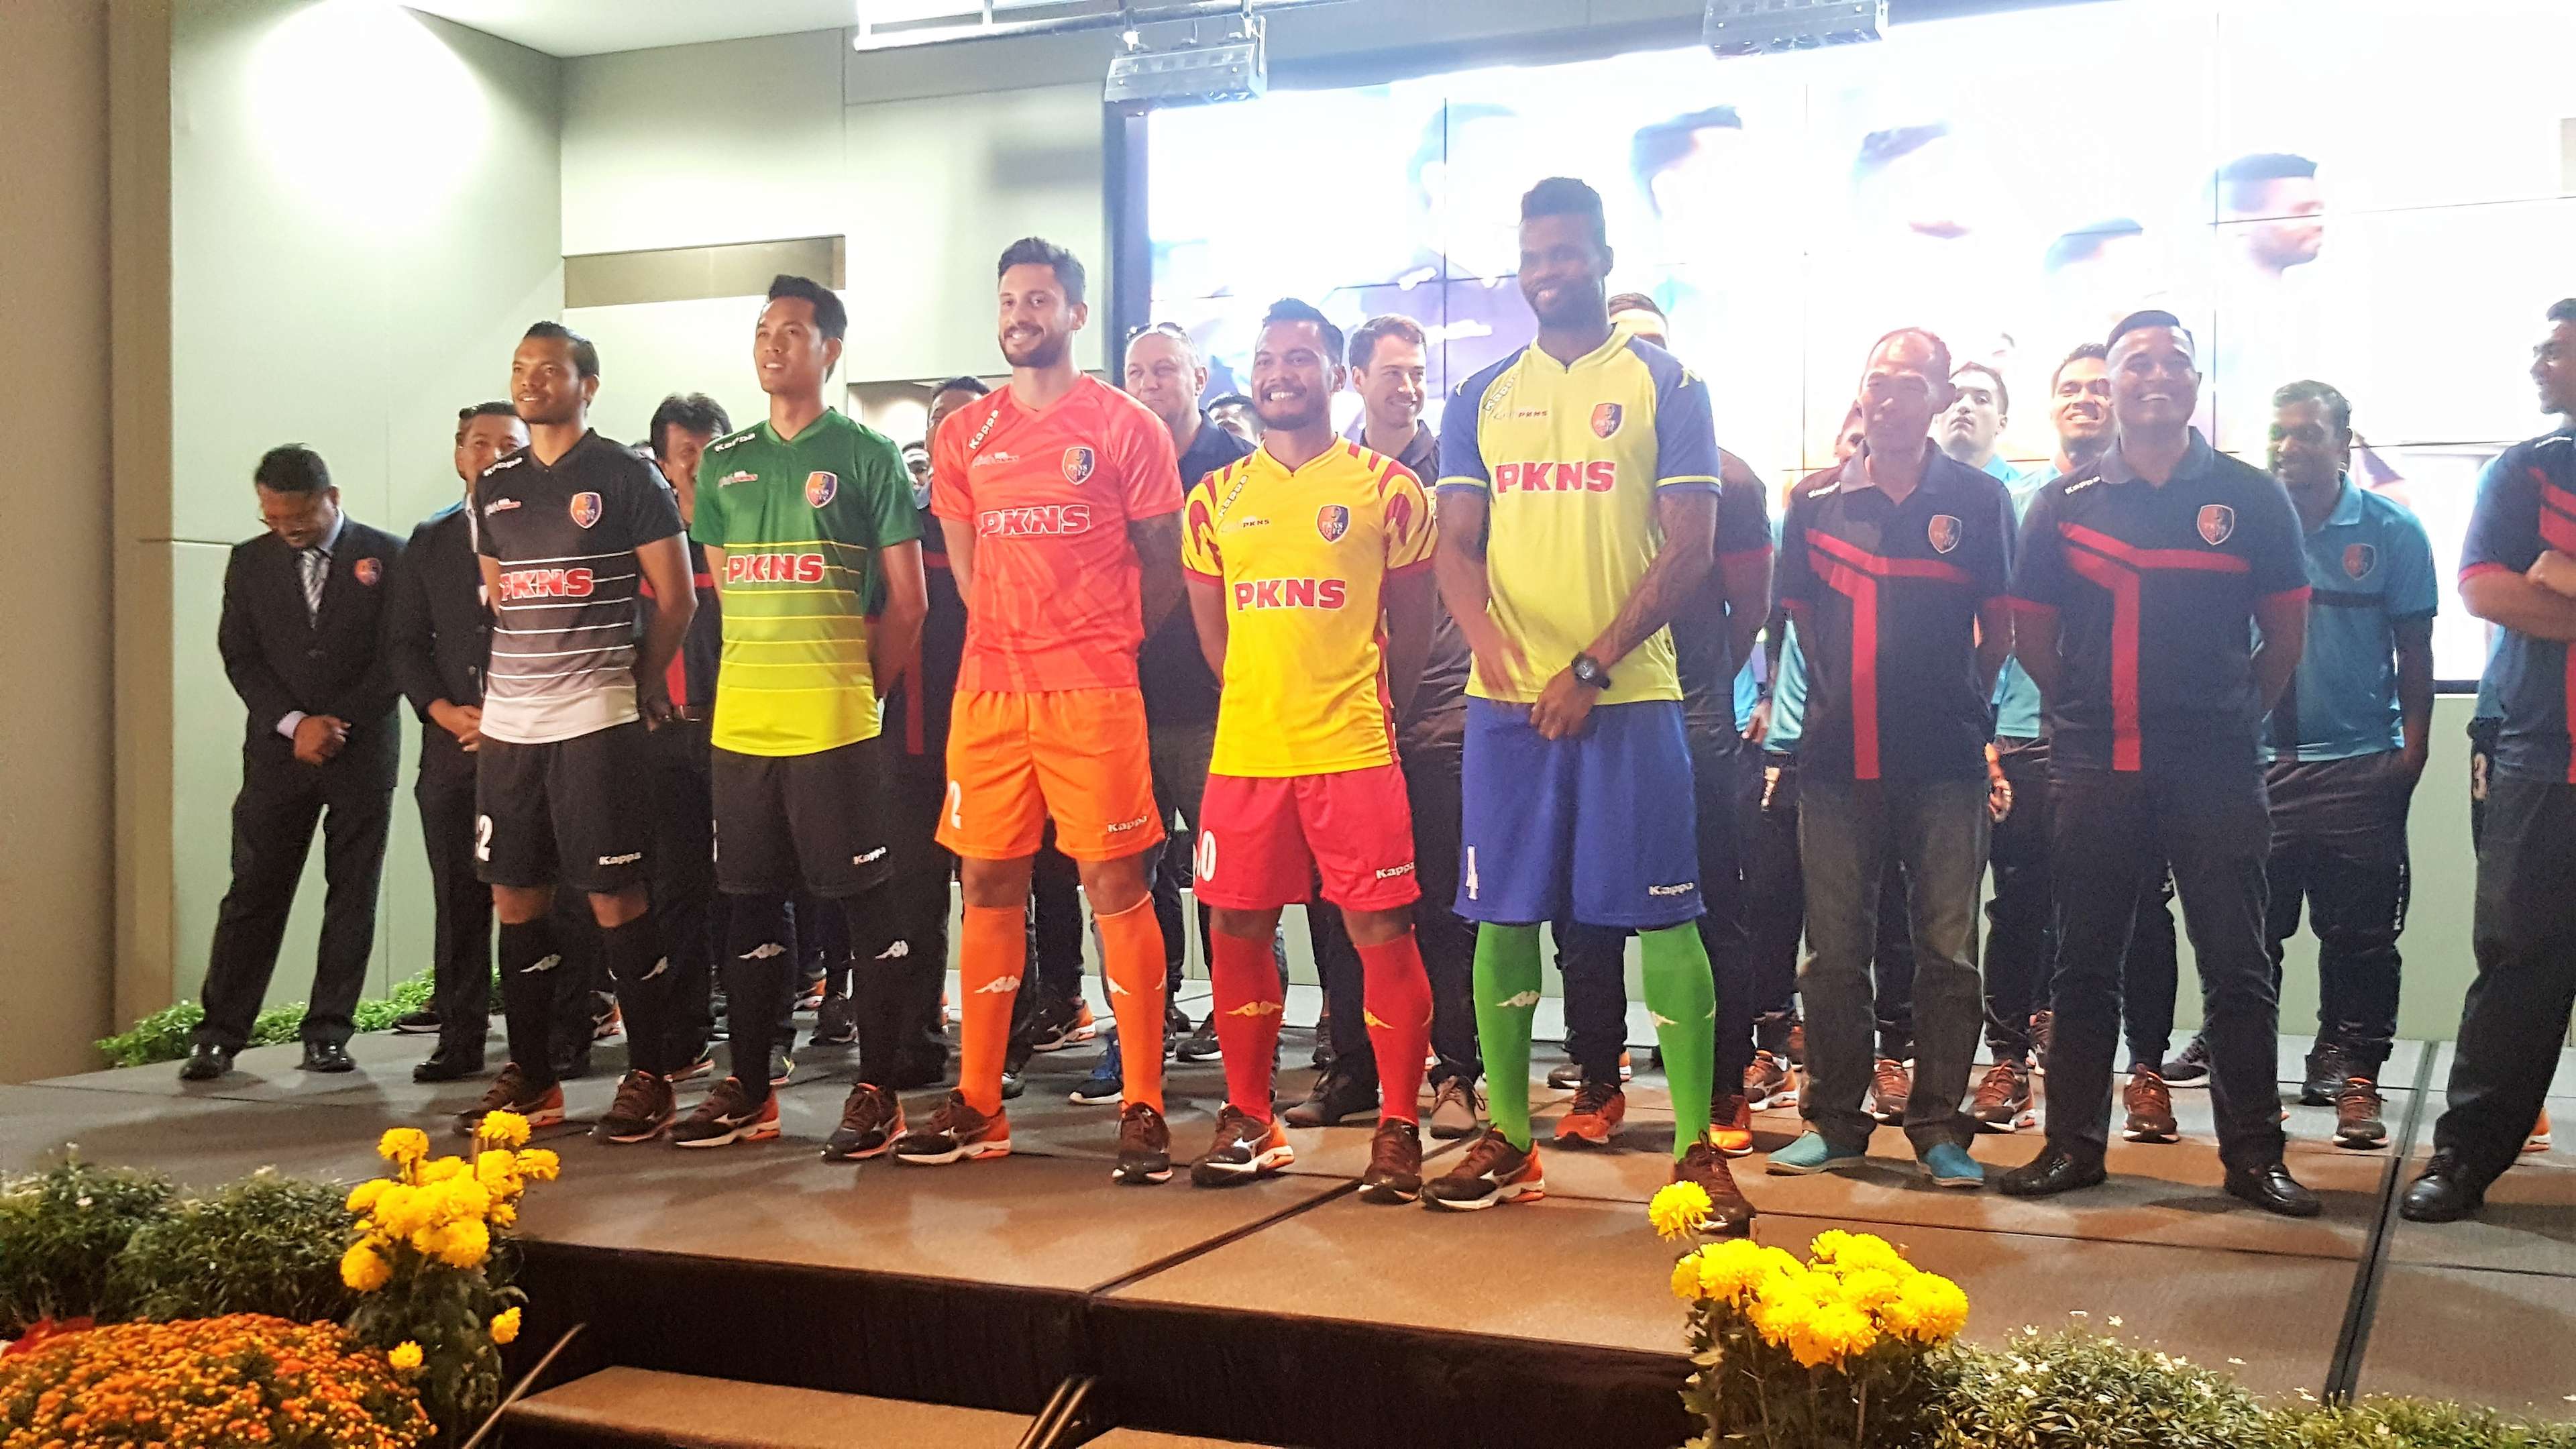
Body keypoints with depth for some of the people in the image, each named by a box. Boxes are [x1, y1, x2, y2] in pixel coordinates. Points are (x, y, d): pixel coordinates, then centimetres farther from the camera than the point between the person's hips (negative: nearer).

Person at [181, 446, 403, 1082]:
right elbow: (240, 656, 5)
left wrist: (338, 721, -9)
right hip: (278, 750, 2)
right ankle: (220, 1034, 6)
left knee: (352, 899, 2)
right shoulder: (250, 561, 8)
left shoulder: (386, 556, 0)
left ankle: (328, 1034, 9)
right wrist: (295, 723, -8)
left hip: (363, 749, -2)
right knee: (253, 894, 0)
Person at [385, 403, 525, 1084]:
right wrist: (445, 711, -3)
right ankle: (461, 1037, 12)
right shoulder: (429, 541, 15)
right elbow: (404, 643, 13)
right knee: (458, 896, 5)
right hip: (454, 742, 4)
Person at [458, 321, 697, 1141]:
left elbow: (676, 599, -1)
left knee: (615, 897, -5)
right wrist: (506, 685, 14)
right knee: (515, 897, 8)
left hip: (596, 720, -6)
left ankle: (649, 1075, 5)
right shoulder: (494, 488, 14)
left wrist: (634, 681, 4)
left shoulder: (627, 478, -3)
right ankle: (530, 1075, 19)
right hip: (506, 723, 6)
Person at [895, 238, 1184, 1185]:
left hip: (1093, 690, -4)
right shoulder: (964, 436, 13)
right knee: (987, 885, 8)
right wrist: (1014, 638, 13)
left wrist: (1102, 640, 7)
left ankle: (1143, 1108, 1)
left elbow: (1165, 565, 5)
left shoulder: (1126, 427, 1)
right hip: (987, 690, 4)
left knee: (1115, 884, -5)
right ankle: (976, 1105, 16)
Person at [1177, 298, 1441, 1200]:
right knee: (1237, 930, 7)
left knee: (1381, 932, -4)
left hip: (1353, 750, -3)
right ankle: (1250, 1120, 22)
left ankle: (1399, 1128, 8)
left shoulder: (1388, 489, 2)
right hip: (1243, 751, 4)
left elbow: (1412, 624, 8)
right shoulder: (1215, 499, 11)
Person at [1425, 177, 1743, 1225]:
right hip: (1506, 697, 3)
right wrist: (1491, 642, -12)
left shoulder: (1663, 385, 3)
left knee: (1664, 917, -3)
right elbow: (1456, 545, 9)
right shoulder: (1482, 398, 13)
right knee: (1502, 915, 6)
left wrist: (1591, 667, -12)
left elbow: (1690, 549, -4)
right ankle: (1506, 1136, 17)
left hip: (1626, 694, -3)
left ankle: (1696, 1146, 5)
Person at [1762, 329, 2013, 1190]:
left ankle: (1940, 1127, 12)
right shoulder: (1817, 499, 7)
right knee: (1833, 949, 6)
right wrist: (1841, 696, 12)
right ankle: (1834, 1120, 16)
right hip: (1838, 756, 1)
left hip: (1946, 761, -1)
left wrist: (1962, 703, 9)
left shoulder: (1978, 500, 4)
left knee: (1948, 948, 2)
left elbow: (2000, 626, 10)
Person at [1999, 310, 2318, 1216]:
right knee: (2085, 962, 6)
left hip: (2216, 767, -1)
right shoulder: (2063, 504, 6)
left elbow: (2286, 628, 10)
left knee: (2237, 965, 2)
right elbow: (2028, 631, 11)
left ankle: (2253, 1152, 10)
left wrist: (2239, 715, 7)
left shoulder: (2249, 497, 5)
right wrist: (2089, 710, 8)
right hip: (2095, 765, 1)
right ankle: (2074, 1143, 15)